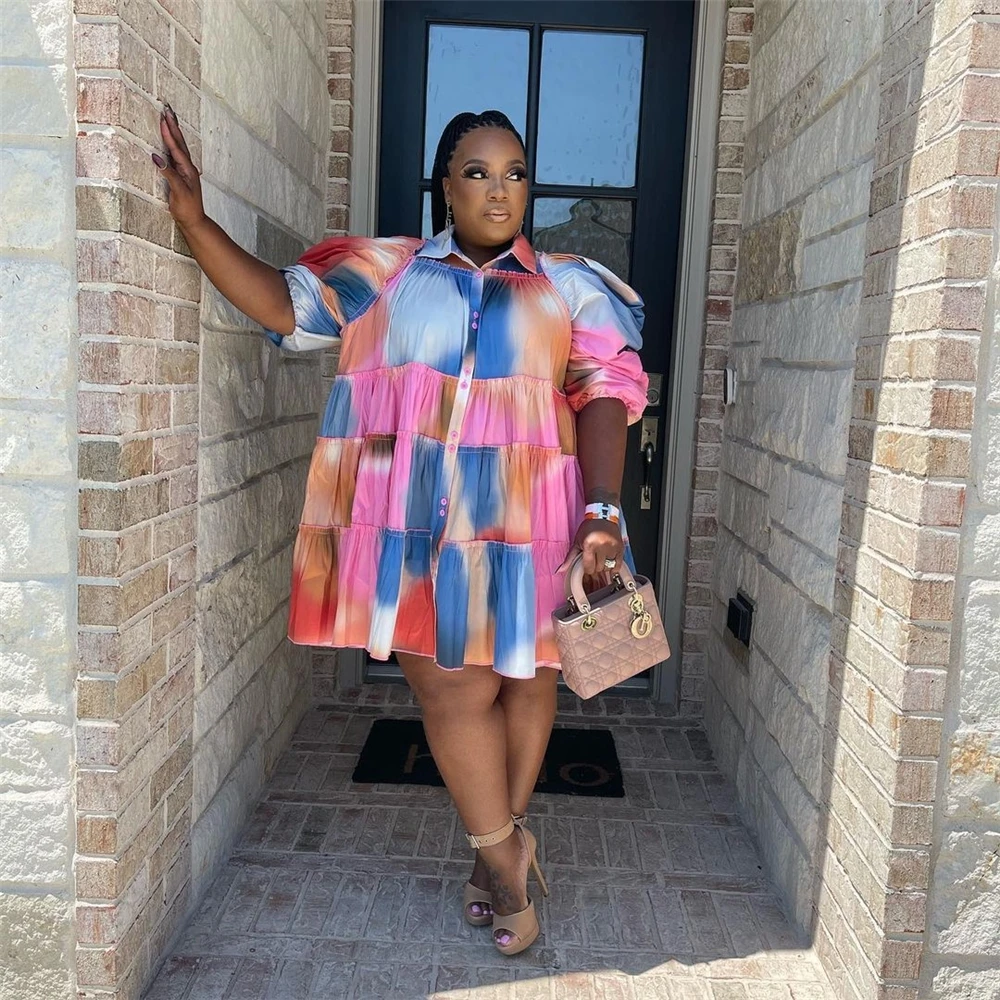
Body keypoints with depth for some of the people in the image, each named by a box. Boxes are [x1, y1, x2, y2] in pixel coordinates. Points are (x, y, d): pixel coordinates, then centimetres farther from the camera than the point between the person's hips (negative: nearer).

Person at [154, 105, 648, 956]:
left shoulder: (569, 285, 8)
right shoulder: (387, 270, 12)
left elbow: (606, 390, -1)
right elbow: (284, 305, 9)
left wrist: (603, 510, -14)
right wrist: (193, 220, -2)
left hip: (527, 524, 1)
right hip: (417, 524, 0)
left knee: (527, 680, 10)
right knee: (454, 690, 0)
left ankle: (498, 846, 32)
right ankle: (505, 856, 21)